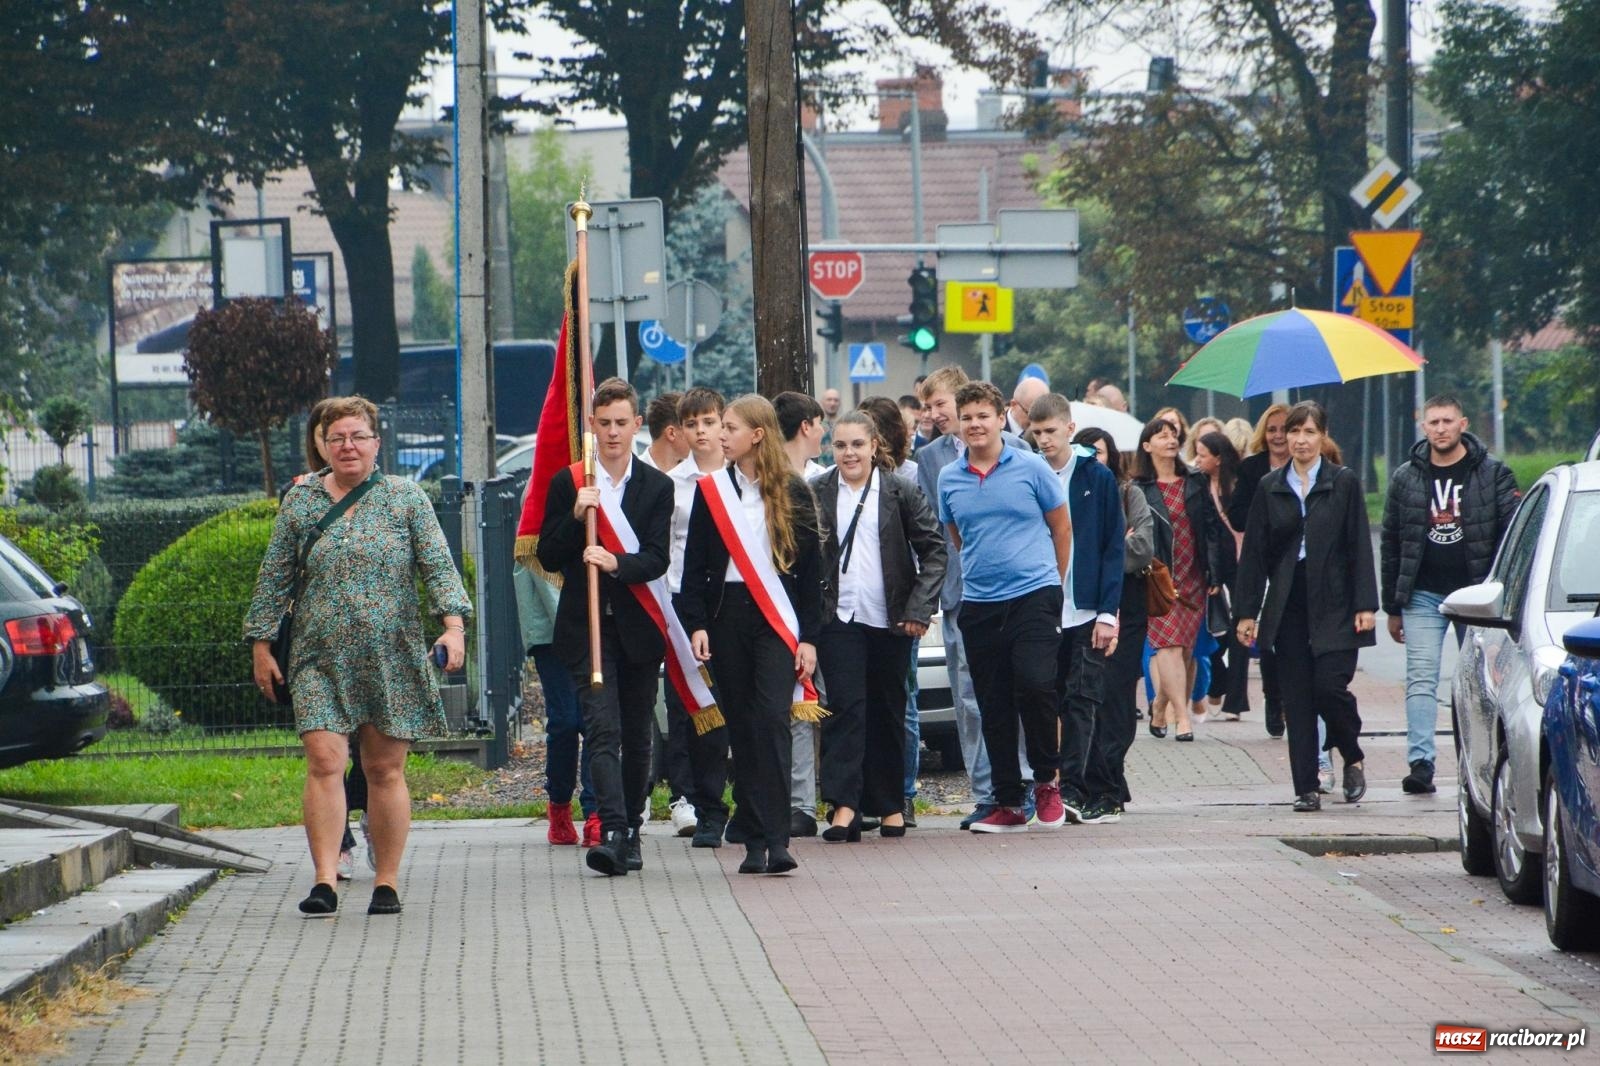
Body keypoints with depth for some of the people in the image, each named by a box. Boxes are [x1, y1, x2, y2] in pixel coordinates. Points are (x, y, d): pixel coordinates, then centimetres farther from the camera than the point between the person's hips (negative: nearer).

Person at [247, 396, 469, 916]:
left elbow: (439, 566, -1)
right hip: (320, 660, 1)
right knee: (324, 762, -12)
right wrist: (261, 645, 9)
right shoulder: (300, 501, 9)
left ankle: (387, 883, 10)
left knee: (385, 770, 3)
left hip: (393, 659, -1)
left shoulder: (406, 499, 5)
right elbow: (274, 579, 12)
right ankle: (325, 880, -14)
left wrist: (453, 624, -15)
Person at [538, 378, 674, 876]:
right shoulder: (568, 484, 5)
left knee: (637, 734, 8)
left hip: (638, 628, 2)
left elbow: (657, 559, -5)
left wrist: (616, 563, -24)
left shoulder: (656, 486, 6)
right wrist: (576, 516, -12)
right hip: (587, 625, -2)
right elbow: (549, 558, 3)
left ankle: (630, 833, 20)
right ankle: (613, 833, -25)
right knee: (603, 728, -14)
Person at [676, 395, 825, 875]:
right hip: (726, 615, 3)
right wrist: (696, 624, -4)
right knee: (741, 727, 3)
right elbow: (695, 563, 7)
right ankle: (753, 839, 7)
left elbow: (810, 566, 4)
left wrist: (808, 636, -1)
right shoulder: (711, 490, 9)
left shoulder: (792, 493, 4)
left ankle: (776, 839, -20)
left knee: (771, 720, -15)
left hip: (775, 618, -3)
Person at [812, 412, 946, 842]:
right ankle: (843, 804, -16)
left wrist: (920, 608, -7)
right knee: (845, 707, -10)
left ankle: (890, 804, 18)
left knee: (888, 712, 8)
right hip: (837, 617, 0)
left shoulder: (901, 491, 1)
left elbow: (934, 549, 1)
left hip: (889, 619, 0)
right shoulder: (816, 494, 4)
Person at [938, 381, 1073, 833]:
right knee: (994, 707, 5)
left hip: (1034, 596, -4)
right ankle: (1008, 804, 12)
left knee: (1034, 684, -20)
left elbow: (1062, 527, 8)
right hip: (979, 605, 4)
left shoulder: (1031, 469, -1)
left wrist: (1054, 582, 12)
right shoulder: (949, 479, 8)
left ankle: (1046, 780, 0)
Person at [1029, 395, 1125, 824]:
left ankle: (1072, 789, -15)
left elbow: (1113, 548, -3)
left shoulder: (1098, 478, -1)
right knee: (1068, 703, 5)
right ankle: (1103, 793, 10)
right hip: (1046, 612, 4)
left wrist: (1108, 611, -9)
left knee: (1082, 700, -10)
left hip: (1088, 611, -4)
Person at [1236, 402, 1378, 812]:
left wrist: (1366, 605, -7)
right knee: (1297, 699, 1)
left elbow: (1359, 547, 0)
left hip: (1334, 604, -3)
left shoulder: (1344, 483, 3)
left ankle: (1352, 759, 15)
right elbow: (1254, 553, 8)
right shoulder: (1270, 488, 9)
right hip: (1287, 606, 3)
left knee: (1330, 686, -12)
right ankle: (1306, 788, 4)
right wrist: (1247, 611, 3)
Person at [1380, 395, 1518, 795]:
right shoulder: (1406, 478, 7)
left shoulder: (1492, 474, 1)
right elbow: (1390, 545, 12)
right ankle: (1420, 762, -14)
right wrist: (1393, 607, 10)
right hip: (1423, 596, 1)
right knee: (1421, 678, -9)